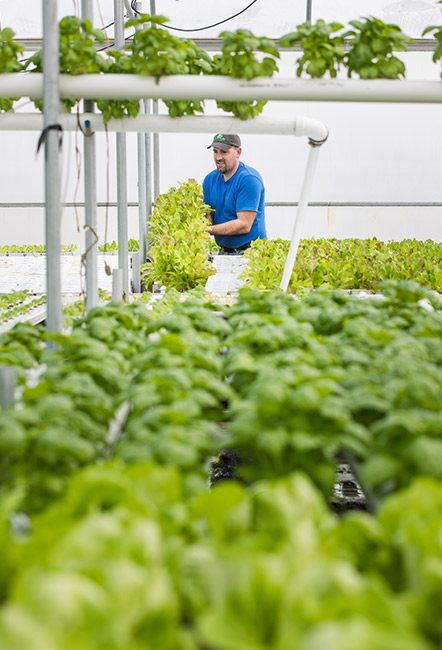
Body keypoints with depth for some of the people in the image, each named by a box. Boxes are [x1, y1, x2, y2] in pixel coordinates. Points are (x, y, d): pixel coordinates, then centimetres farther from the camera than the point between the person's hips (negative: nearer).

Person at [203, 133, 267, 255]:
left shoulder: (249, 179, -11)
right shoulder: (210, 179, 11)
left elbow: (244, 225, -17)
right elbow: (208, 217, 7)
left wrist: (209, 230, -22)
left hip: (249, 250, -6)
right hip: (223, 251, 6)